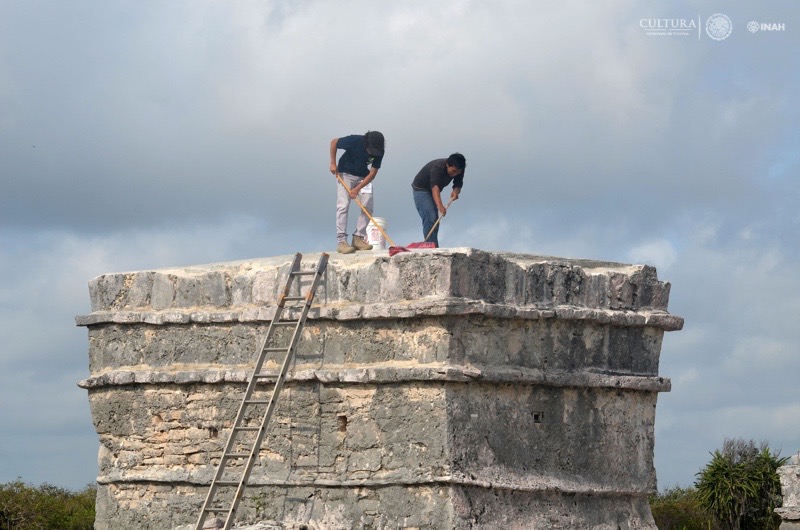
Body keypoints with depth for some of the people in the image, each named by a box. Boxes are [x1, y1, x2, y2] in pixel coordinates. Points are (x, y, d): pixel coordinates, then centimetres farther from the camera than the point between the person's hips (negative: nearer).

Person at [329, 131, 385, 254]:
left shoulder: (379, 152, -20)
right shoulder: (355, 141, -30)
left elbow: (372, 173, -17)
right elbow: (334, 142, -13)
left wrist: (357, 189, -25)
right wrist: (333, 163, -14)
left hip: (363, 177, 4)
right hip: (346, 174, -4)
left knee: (367, 207, -6)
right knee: (343, 206, -15)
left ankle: (358, 238, 2)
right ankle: (341, 241, -19)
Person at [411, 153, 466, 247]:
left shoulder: (458, 170, -15)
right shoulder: (438, 167, -37)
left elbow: (458, 184, -8)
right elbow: (435, 187, -49)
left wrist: (456, 191, -35)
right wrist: (440, 206, -63)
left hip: (432, 192, 8)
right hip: (421, 189, -8)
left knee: (435, 220, 12)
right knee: (430, 218, -21)